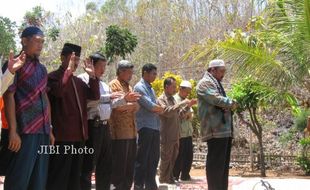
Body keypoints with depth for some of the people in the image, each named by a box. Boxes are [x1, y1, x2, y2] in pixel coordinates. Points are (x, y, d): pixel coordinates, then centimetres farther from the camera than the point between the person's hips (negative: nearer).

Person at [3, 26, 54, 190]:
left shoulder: (42, 69, 18)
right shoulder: (15, 64, -3)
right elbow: (8, 97, -9)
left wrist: (49, 130, 15)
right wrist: (13, 131, -16)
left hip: (43, 131, 7)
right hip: (25, 131, -7)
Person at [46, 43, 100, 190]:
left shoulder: (78, 81, 19)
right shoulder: (53, 77, -5)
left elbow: (94, 96, 10)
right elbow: (58, 91, -25)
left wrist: (92, 76, 0)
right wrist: (68, 70, -21)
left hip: (79, 134, 8)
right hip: (62, 134, -8)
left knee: (75, 176, 15)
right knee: (58, 177, -4)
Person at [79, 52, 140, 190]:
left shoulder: (103, 84, 21)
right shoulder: (83, 79, -6)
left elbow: (110, 104, 22)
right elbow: (87, 101, -21)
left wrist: (124, 99, 7)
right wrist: (108, 96, -17)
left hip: (104, 126, 9)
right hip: (92, 126, -9)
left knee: (106, 164, 14)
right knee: (88, 165, -5)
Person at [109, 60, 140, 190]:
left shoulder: (128, 87, 21)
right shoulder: (114, 85, -6)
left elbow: (136, 107, 18)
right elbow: (117, 105, -17)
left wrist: (132, 106, -4)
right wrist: (131, 104, -2)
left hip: (131, 131, 8)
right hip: (120, 132, -8)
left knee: (129, 166, 11)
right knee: (119, 166, -4)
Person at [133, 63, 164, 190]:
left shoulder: (150, 88, 20)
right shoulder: (139, 87, -8)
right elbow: (150, 106, -15)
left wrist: (157, 109, -4)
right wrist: (161, 109, 3)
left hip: (155, 127, 9)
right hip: (145, 127, -8)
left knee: (153, 158, 11)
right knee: (142, 159, -5)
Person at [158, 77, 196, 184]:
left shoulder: (172, 99, 16)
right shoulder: (161, 99, -8)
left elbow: (178, 114, 19)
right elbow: (167, 112, -24)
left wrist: (188, 106, 7)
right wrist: (181, 104, -23)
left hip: (175, 135, 8)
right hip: (167, 136, -8)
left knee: (173, 159, 12)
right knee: (166, 159, -1)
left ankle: (170, 178, 20)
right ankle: (163, 181, 6)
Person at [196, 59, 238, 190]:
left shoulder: (216, 84, 25)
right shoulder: (205, 83, -6)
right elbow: (217, 99, -19)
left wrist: (230, 105, 2)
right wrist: (231, 103, -2)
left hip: (225, 129, 10)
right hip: (216, 130, -10)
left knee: (223, 163, 12)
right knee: (216, 163, -9)